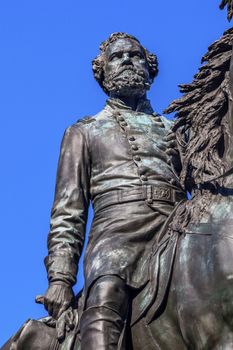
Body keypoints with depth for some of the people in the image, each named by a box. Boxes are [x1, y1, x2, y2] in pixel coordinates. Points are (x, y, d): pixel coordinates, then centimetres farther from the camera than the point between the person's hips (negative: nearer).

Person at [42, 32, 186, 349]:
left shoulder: (175, 131, 32)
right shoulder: (84, 132, 28)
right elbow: (67, 212, 17)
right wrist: (59, 277, 1)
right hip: (116, 232, -2)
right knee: (104, 313, -34)